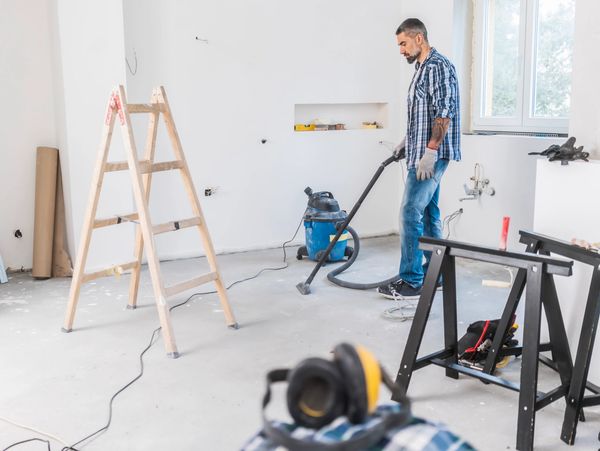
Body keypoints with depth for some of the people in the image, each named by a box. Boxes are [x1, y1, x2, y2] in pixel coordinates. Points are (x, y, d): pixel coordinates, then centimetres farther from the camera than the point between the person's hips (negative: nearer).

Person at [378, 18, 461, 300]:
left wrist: (430, 151, -25)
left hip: (431, 156, -10)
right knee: (428, 213, 11)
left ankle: (411, 282, -6)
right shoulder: (422, 69, 19)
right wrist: (408, 140, 27)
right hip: (424, 154, 10)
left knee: (410, 213, -11)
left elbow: (444, 112, -21)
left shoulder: (438, 66, -12)